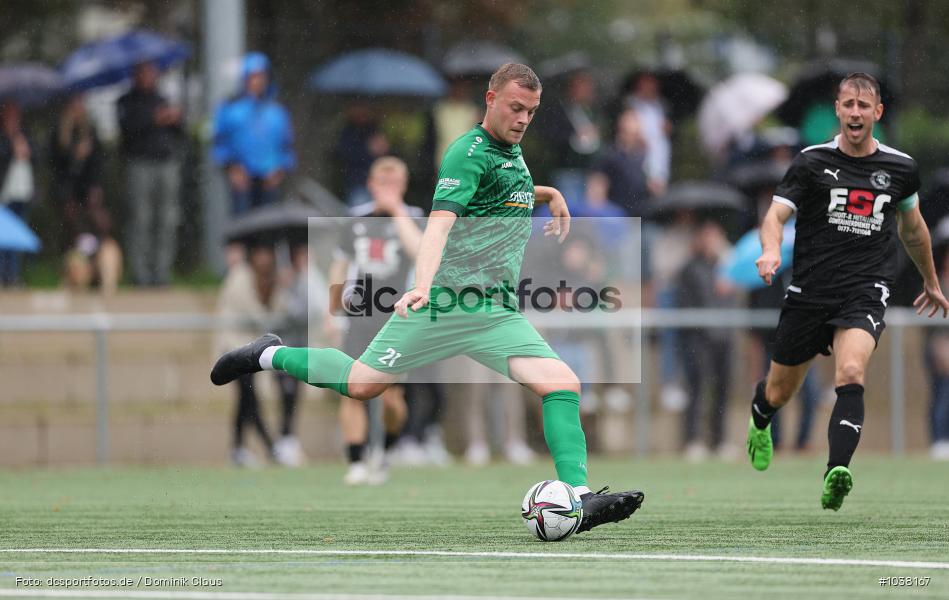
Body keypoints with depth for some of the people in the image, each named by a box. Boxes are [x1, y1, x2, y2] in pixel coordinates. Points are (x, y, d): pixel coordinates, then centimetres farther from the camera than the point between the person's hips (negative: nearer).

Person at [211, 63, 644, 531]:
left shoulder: (512, 153, 15)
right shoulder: (470, 152, -13)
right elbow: (440, 221, -29)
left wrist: (549, 194, 32)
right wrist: (423, 285, -43)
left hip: (497, 313, 7)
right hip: (442, 303, -7)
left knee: (563, 385, -13)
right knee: (362, 384, 3)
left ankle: (579, 497, -20)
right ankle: (269, 355, 28)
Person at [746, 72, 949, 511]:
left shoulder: (899, 169, 6)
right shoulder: (812, 162, -1)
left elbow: (912, 228, 24)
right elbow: (776, 215, -7)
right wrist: (771, 250, -30)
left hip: (864, 294, 0)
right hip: (808, 292, 0)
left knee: (851, 375, -28)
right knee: (779, 394, 13)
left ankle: (836, 475, -40)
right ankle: (759, 424, 50)